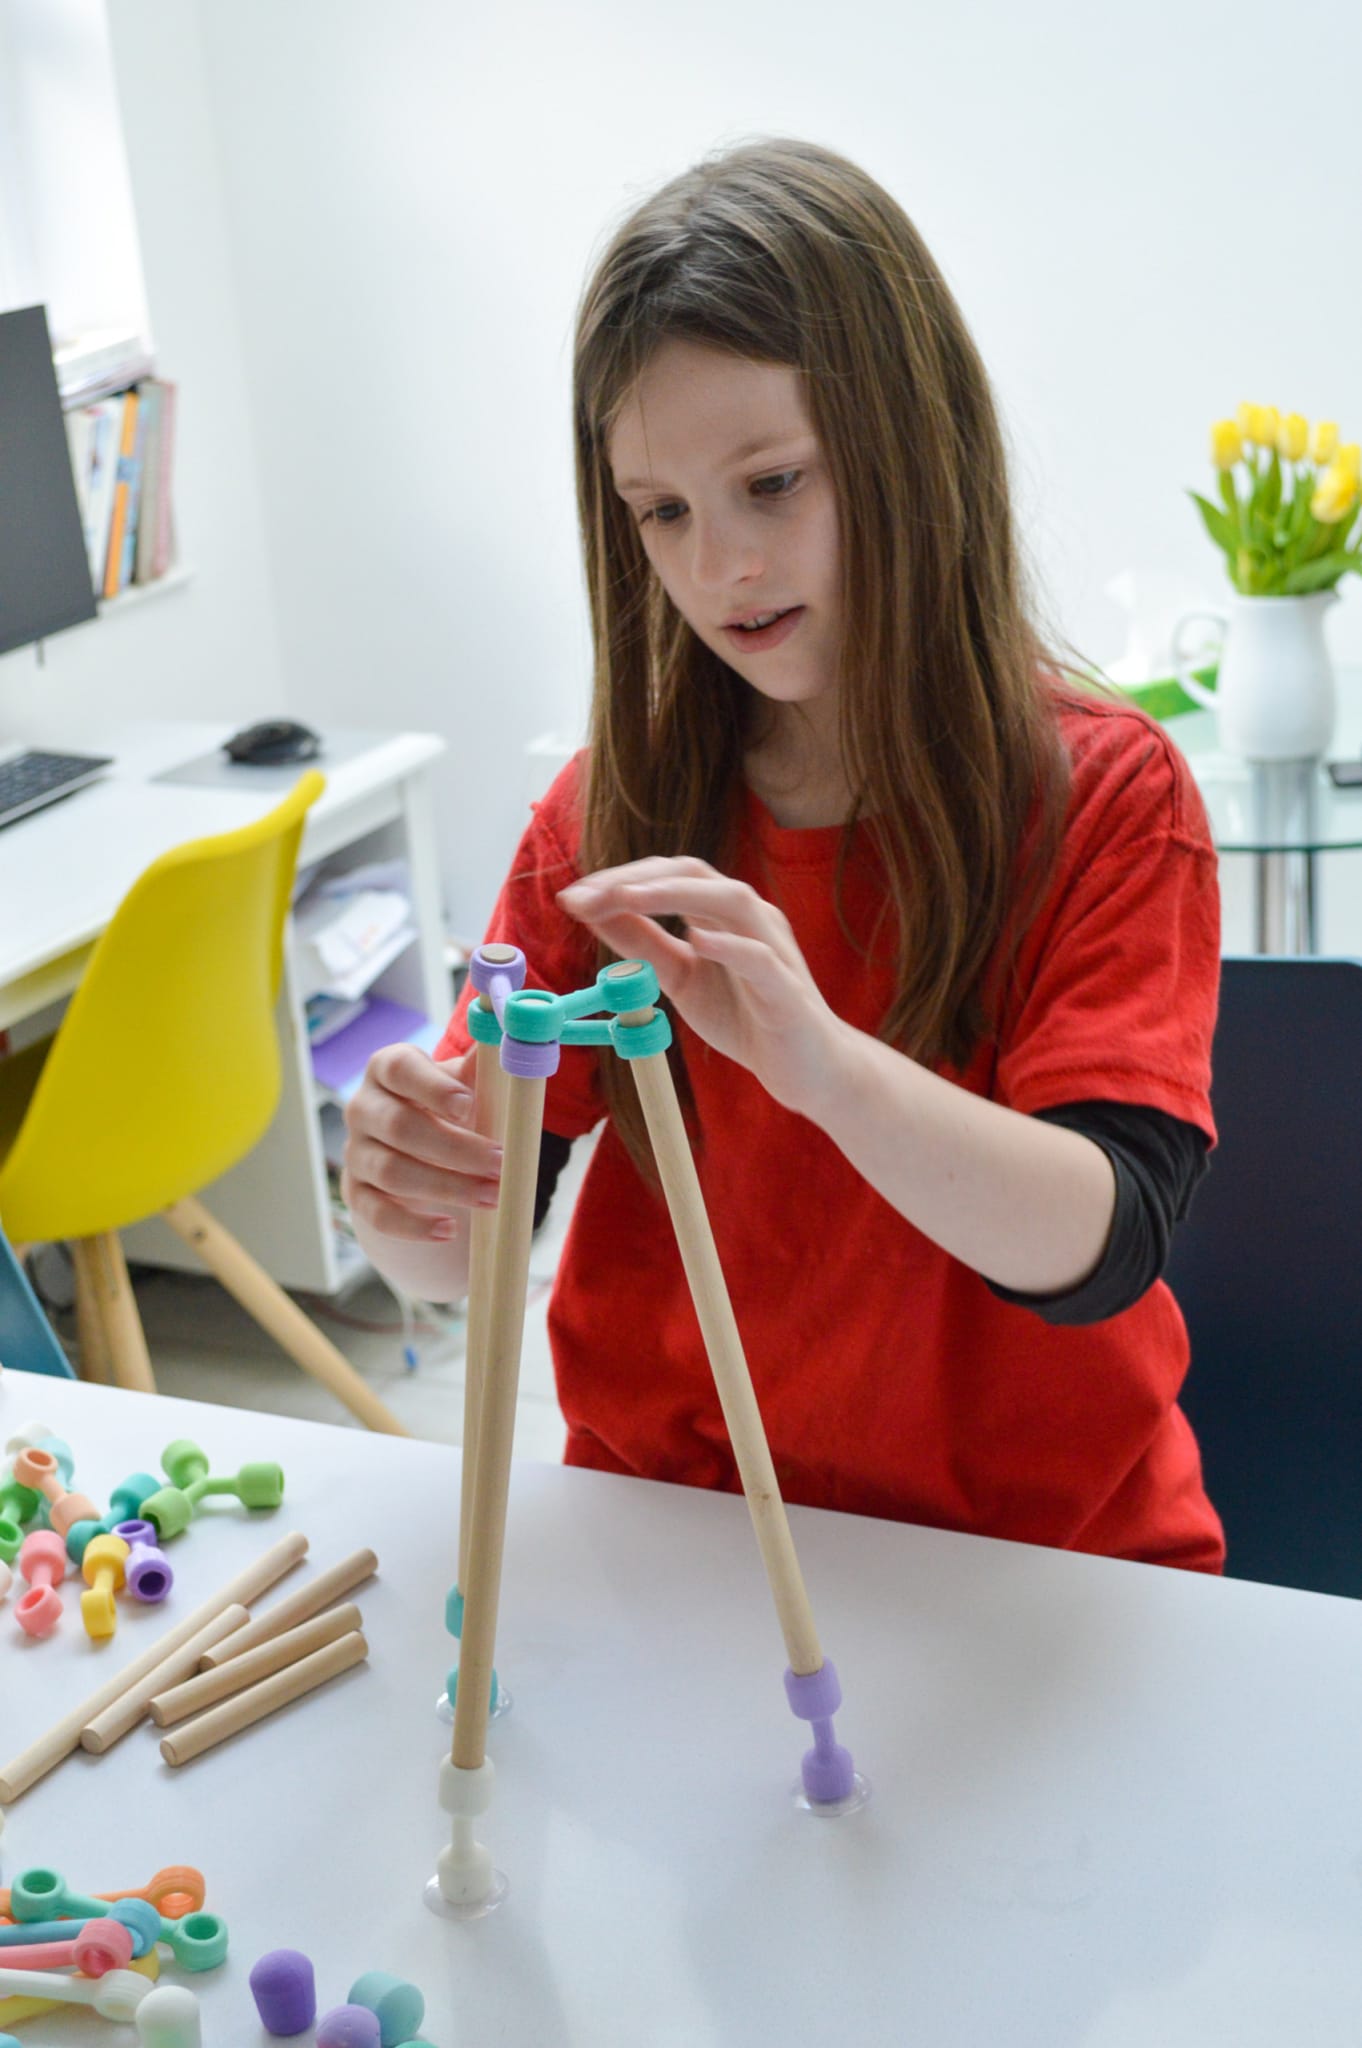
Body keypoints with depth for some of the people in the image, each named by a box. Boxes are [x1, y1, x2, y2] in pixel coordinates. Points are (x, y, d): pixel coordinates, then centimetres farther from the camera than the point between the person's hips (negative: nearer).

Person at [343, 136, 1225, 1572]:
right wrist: (405, 1207, -21)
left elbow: (1093, 1249, -18)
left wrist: (825, 1062, -34)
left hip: (1032, 1554, -2)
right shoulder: (616, 803, 2)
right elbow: (470, 1254, 1)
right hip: (669, 1518, 2)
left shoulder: (1105, 796, -6)